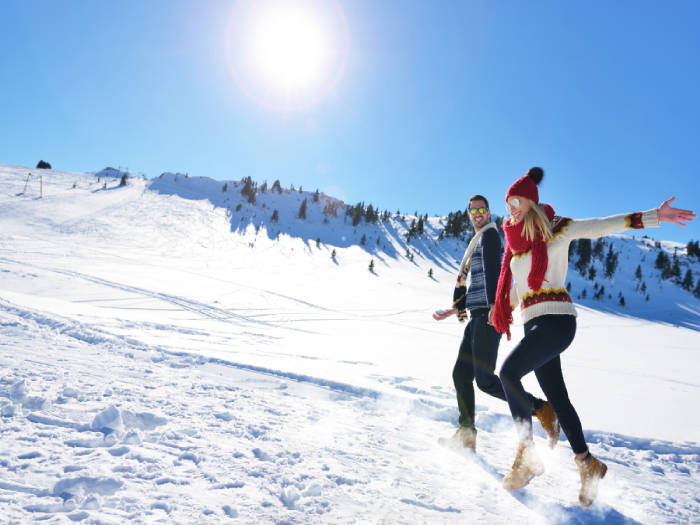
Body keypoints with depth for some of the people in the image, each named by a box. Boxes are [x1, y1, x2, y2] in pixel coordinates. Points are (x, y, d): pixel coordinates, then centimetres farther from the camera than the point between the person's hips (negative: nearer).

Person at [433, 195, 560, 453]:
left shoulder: (489, 234, -2)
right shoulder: (479, 240, 26)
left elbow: (491, 270, -18)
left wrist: (494, 305, -30)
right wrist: (456, 309, 28)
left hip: (487, 315, -10)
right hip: (477, 316, 10)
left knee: (485, 379, -14)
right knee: (461, 374, 5)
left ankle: (543, 411, -3)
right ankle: (466, 435, 8)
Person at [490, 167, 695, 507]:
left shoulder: (556, 228, -3)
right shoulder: (516, 239, 16)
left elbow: (601, 226, -13)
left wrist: (652, 217, -22)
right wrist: (502, 312, 25)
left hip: (556, 319, -7)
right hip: (533, 323, 7)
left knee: (509, 371, -22)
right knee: (557, 399, 8)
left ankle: (526, 455, -10)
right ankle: (587, 464, 23)